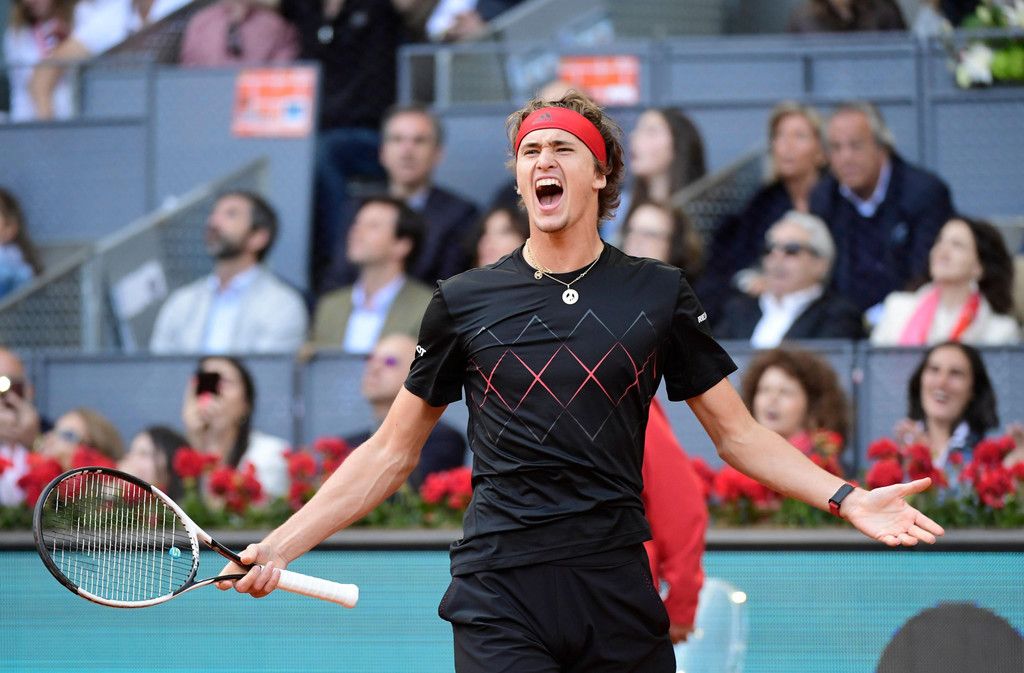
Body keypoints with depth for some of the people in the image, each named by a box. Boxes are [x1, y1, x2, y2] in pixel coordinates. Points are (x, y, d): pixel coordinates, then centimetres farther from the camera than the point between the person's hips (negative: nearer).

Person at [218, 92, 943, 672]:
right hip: (499, 597, -1)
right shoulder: (463, 301, 7)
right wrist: (279, 546, 5)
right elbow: (391, 453, 13)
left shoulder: (659, 294, 8)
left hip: (618, 597, 1)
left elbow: (739, 433, 12)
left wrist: (846, 497, -2)